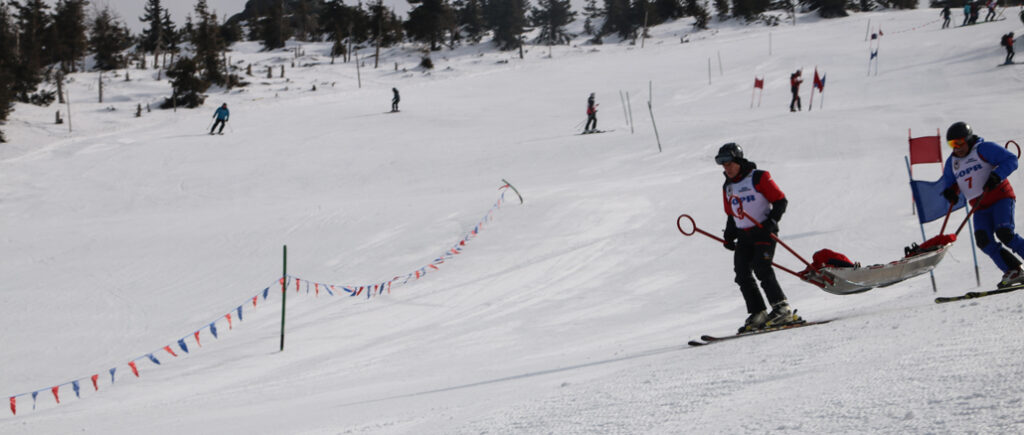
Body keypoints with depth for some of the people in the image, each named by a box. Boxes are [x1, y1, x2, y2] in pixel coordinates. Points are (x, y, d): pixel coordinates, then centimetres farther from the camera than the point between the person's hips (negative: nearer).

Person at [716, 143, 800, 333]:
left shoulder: (759, 178, -5)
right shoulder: (728, 187, 16)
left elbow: (781, 201, -5)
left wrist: (772, 221, -18)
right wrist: (729, 236, 12)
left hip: (764, 231, -7)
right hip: (743, 236, 7)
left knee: (761, 269, -20)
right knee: (742, 274, -6)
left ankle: (782, 308, -18)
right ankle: (757, 314, -3)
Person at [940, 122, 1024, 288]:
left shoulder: (984, 149, -4)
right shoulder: (952, 162, 15)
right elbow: (948, 182, 25)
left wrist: (996, 176, -24)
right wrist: (950, 192, 1)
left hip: (1000, 198, -6)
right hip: (980, 208, 6)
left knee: (1004, 233, -25)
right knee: (984, 240, -17)